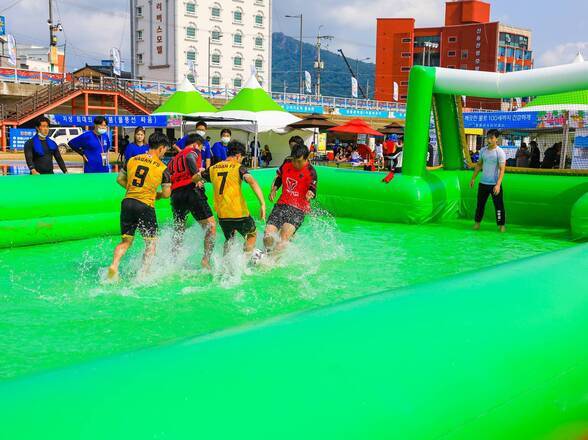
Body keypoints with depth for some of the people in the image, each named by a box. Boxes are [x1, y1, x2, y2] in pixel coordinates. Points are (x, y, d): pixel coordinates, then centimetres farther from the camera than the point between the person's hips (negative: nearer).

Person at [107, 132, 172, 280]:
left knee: (126, 241, 13)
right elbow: (166, 193, 0)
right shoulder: (162, 168, -3)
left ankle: (114, 265, -7)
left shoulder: (132, 160, 8)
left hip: (127, 202, 4)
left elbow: (120, 179, 16)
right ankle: (144, 272, 1)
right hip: (145, 206, -4)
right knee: (151, 242, 10)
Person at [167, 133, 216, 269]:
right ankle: (206, 259, -15)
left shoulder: (174, 159, 29)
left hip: (175, 194, 7)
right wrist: (197, 175, -19)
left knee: (178, 230, 17)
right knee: (211, 226, -4)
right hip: (191, 190, -7)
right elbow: (190, 158, -13)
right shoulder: (194, 150, 11)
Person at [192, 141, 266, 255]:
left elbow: (194, 179, 21)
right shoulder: (238, 167, -5)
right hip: (240, 213, -4)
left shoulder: (213, 169, 9)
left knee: (229, 240, 27)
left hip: (222, 215, 4)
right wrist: (262, 204, -26)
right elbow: (252, 182, -22)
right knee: (252, 235, 19)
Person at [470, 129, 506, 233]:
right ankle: (477, 222, 25)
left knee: (499, 205, 1)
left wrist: (498, 184, -25)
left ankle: (501, 225, 12)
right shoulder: (483, 150, 5)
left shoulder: (500, 152, -12)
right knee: (480, 204, 13)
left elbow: (502, 169, -17)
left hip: (495, 184, -5)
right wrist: (473, 178, 13)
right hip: (483, 183, 5)